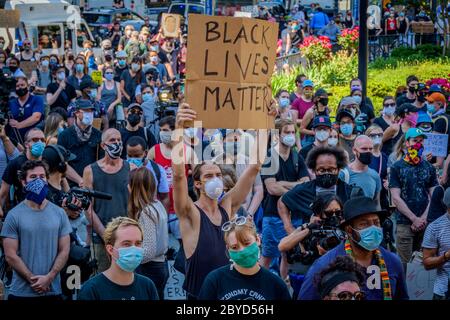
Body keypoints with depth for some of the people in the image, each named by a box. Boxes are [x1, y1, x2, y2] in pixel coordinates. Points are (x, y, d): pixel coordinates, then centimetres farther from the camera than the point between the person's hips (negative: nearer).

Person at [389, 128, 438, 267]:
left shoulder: (429, 168, 12)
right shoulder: (397, 167, 2)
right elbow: (396, 198, -4)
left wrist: (424, 218, -6)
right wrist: (414, 219, -9)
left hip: (426, 223, 3)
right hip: (405, 223, -3)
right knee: (405, 264, -4)